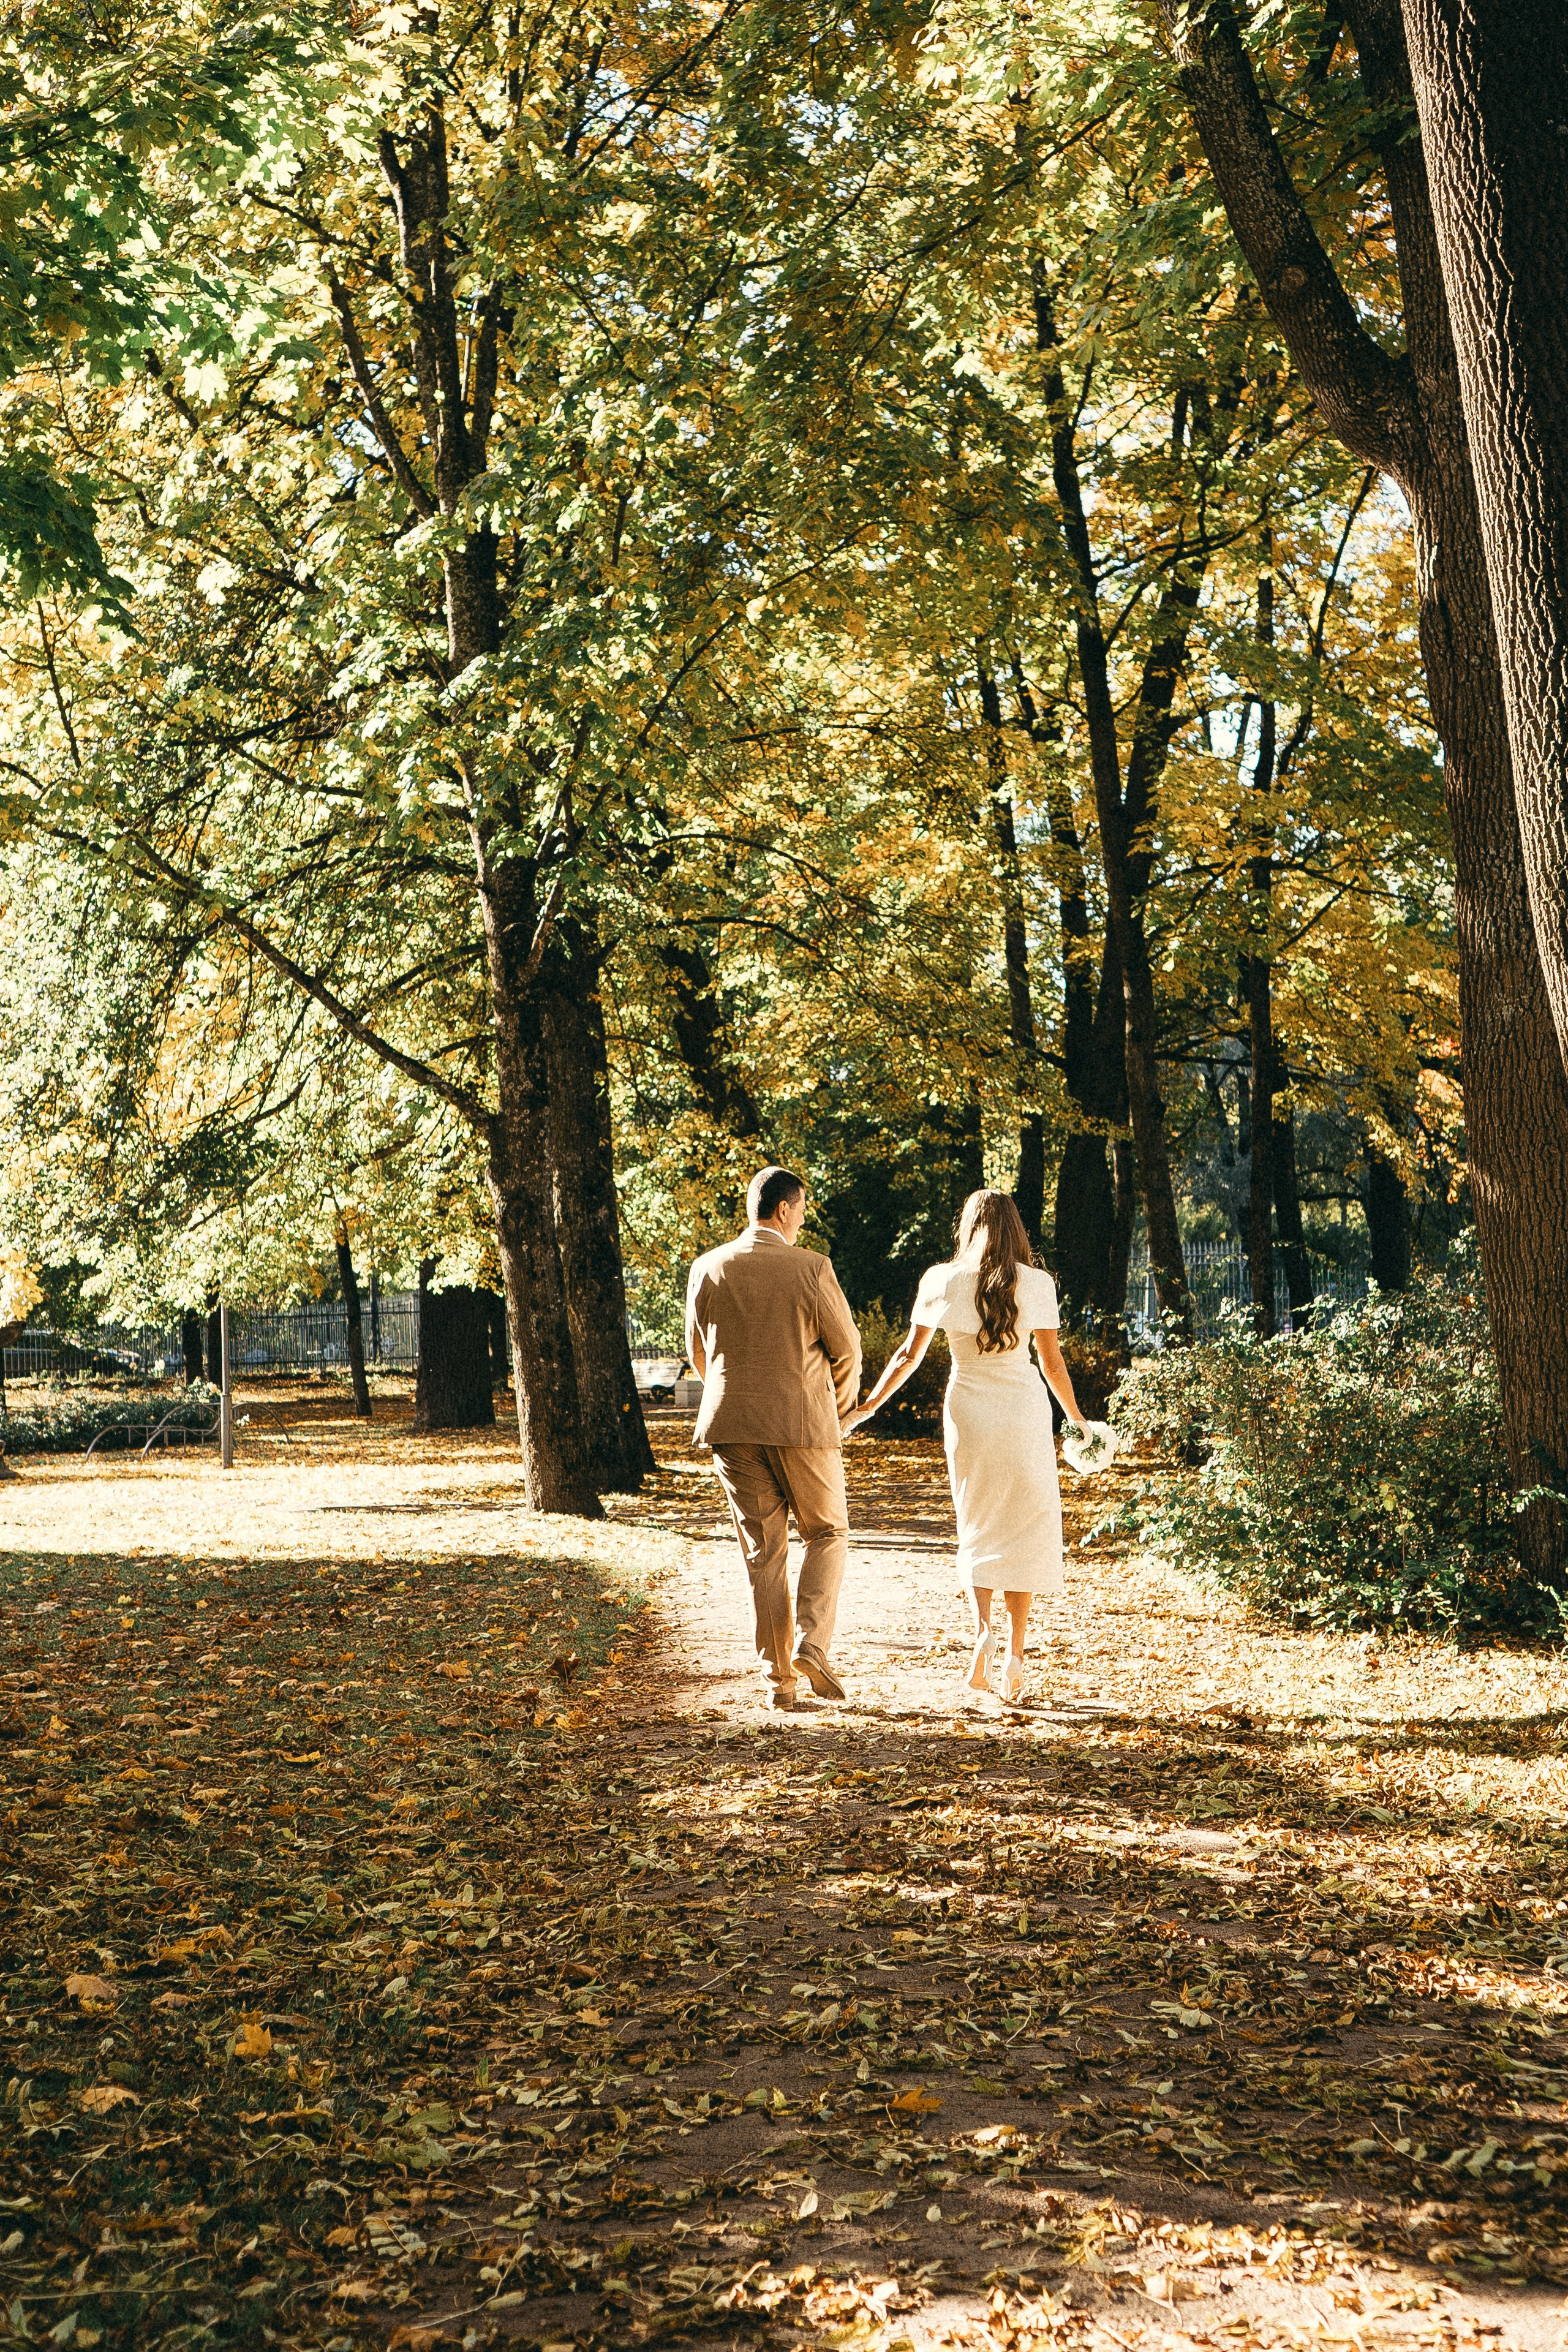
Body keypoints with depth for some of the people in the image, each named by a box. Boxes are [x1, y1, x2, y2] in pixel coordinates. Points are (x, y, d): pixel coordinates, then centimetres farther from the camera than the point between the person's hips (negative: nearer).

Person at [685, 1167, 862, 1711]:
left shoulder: (707, 1269, 2)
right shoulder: (811, 1269, -8)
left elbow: (698, 1351, 12)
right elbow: (846, 1349, -2)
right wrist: (837, 1409, 17)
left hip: (732, 1426, 3)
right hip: (802, 1424, -3)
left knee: (763, 1553, 11)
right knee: (828, 1533, 15)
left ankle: (777, 1676, 10)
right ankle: (811, 1645, -3)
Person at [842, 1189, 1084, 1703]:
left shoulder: (942, 1282, -1)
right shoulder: (1037, 1284, -2)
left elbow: (909, 1354, 1)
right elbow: (1052, 1361, 1)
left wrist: (866, 1407, 11)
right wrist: (1076, 1418, 15)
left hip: (967, 1410, 1)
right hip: (1023, 1410, -1)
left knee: (978, 1530, 14)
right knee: (1026, 1530, 8)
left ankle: (982, 1628, -9)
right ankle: (1015, 1654, 3)